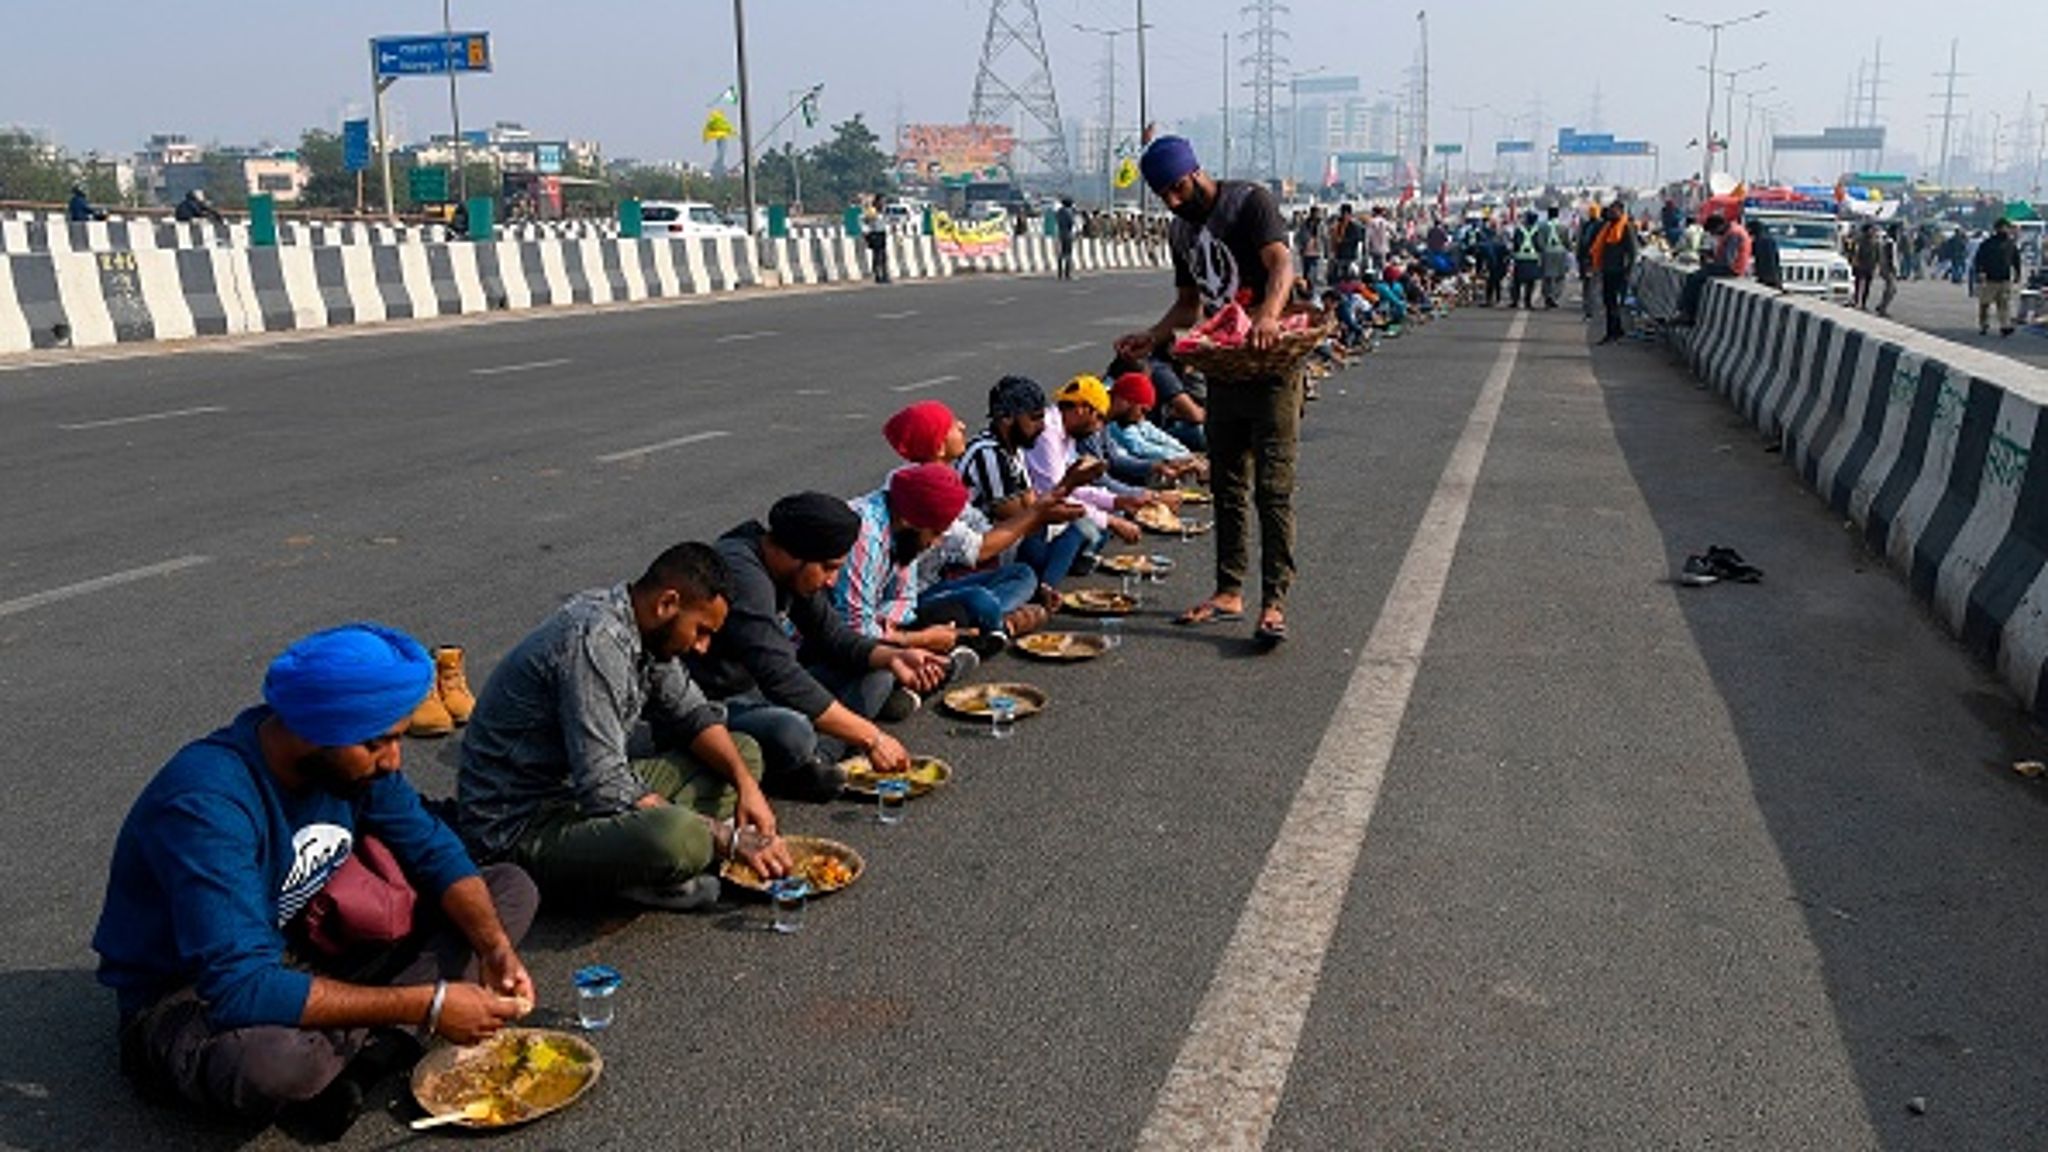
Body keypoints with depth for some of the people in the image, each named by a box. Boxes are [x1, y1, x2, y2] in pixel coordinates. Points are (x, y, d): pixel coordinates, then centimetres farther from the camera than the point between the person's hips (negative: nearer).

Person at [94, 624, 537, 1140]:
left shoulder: (348, 757, -10)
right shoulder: (206, 803, -32)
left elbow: (434, 851, 1)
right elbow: (242, 990, -37)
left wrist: (495, 949, -17)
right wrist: (423, 1007, -36)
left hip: (304, 954, 8)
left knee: (511, 887, 0)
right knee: (275, 1059, -44)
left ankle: (365, 1051, -16)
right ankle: (370, 1046, -9)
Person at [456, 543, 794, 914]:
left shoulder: (643, 628, 3)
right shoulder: (595, 640, -26)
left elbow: (693, 714, 14)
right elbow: (605, 789, -30)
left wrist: (745, 783, -5)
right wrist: (727, 839, -26)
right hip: (520, 827, -10)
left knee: (743, 752, 10)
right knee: (674, 836, -39)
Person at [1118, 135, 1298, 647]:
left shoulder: (1250, 201, -9)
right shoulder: (1181, 231, 13)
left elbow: (1282, 266, -22)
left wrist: (1268, 316, -42)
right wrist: (1153, 337, 2)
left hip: (1272, 364, -8)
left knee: (1273, 487, -8)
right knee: (1227, 486, 11)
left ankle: (1273, 602, -6)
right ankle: (1229, 591, 20)